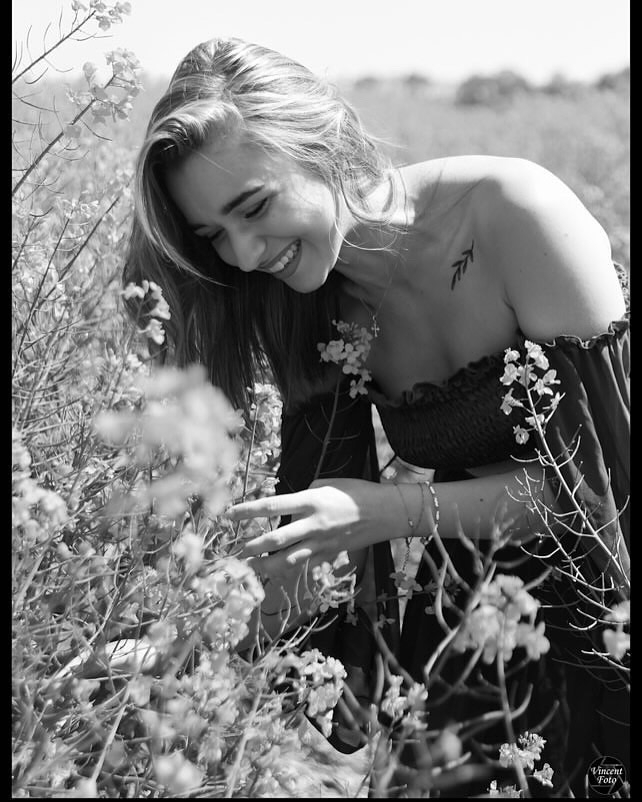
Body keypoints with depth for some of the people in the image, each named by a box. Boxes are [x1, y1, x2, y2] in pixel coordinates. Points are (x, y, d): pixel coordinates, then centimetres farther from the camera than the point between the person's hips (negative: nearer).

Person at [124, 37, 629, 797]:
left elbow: (601, 475, -21)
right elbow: (306, 543, -5)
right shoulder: (314, 309, -8)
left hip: (602, 580, -3)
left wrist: (395, 511, -30)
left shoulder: (516, 214, -23)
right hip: (475, 599, 4)